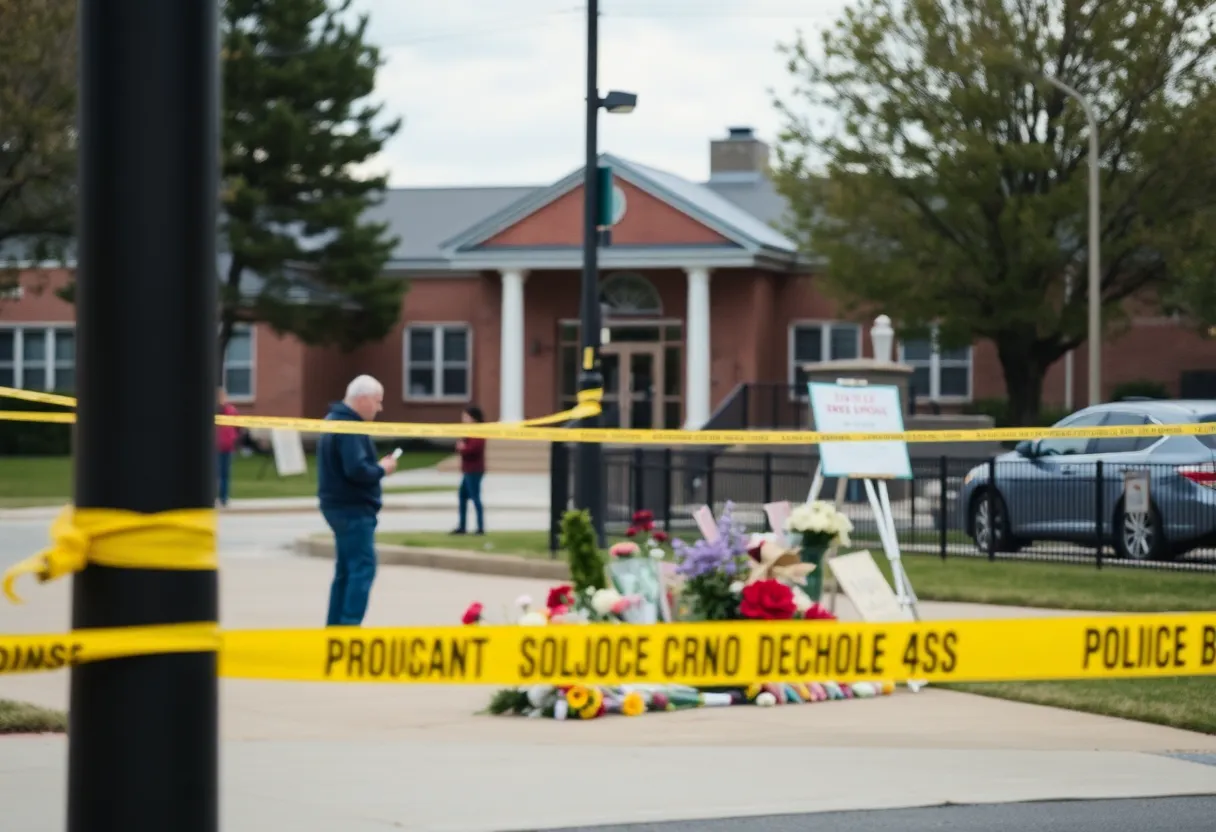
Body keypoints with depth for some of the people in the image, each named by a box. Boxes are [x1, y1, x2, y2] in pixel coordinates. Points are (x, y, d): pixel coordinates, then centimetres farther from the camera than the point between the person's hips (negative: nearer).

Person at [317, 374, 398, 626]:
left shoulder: (334, 420, 15)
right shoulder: (349, 428, -18)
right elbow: (357, 470, -27)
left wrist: (376, 466, 8)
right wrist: (382, 469, -10)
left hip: (339, 506, 11)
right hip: (354, 509, -11)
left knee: (346, 569, 15)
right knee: (363, 568, -10)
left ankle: (335, 626, 18)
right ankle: (349, 626, -14)